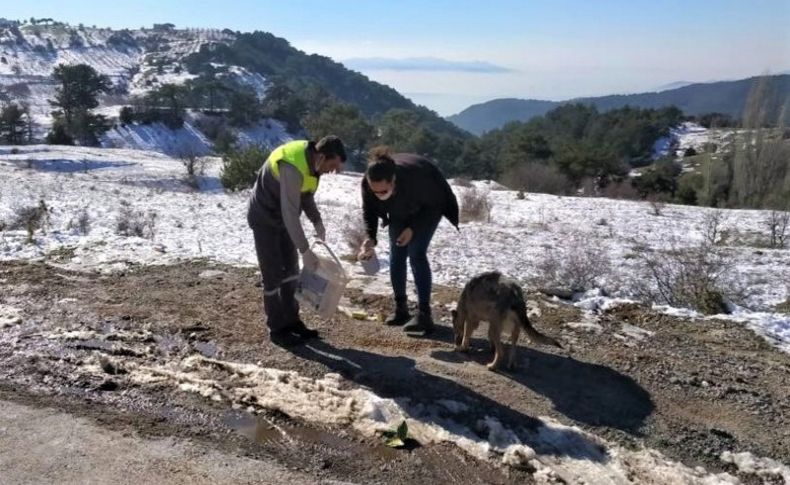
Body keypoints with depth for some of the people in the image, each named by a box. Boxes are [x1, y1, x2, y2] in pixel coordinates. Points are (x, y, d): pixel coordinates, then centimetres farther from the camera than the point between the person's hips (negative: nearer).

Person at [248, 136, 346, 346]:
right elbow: (290, 213, -35)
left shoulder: (311, 161, -6)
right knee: (273, 274, -4)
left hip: (283, 217, 9)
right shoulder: (292, 167, -34)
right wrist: (305, 251, -34)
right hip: (264, 218, -9)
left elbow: (306, 194, 7)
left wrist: (317, 221, -5)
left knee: (291, 270, 10)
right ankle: (277, 329, 6)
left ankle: (291, 322, 19)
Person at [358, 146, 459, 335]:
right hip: (400, 210, 5)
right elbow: (368, 210, -11)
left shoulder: (416, 177, -43)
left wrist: (413, 228, -27)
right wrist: (371, 237, -27)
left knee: (416, 253, -17)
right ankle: (400, 308, 13)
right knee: (396, 254, -1)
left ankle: (424, 315, -16)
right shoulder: (367, 182, -31)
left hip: (428, 208, -5)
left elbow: (435, 202, -23)